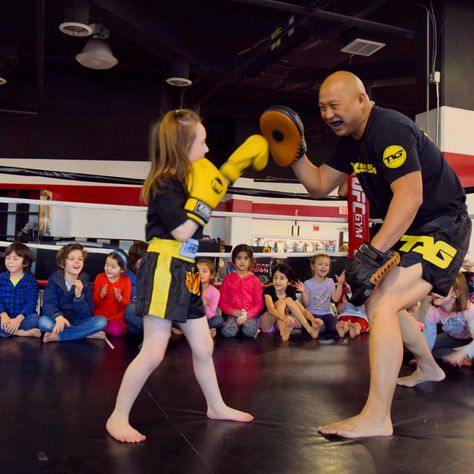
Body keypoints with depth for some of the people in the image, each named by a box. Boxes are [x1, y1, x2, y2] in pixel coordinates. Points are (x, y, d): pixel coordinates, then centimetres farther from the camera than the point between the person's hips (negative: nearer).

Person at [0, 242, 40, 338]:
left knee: (34, 319, -32)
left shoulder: (31, 281, -4)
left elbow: (31, 303, -11)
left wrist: (18, 319, -26)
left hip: (23, 317, -2)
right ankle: (22, 333, -27)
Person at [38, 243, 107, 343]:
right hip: (58, 321, -1)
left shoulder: (85, 282, -3)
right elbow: (48, 305, -17)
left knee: (101, 321, -25)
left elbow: (87, 314, -9)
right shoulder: (54, 279, -4)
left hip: (78, 322, 1)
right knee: (43, 321, -31)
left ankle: (57, 336, -23)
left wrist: (79, 296, -26)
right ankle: (87, 333, -24)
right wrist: (58, 317, -38)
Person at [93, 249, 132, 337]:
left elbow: (127, 303, -3)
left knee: (116, 331, -28)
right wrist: (101, 295, -23)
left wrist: (119, 298, -24)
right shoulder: (99, 278, -1)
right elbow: (94, 301, -1)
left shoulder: (126, 281, -2)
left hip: (117, 316, -1)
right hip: (101, 314, 1)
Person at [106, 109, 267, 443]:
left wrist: (236, 165, 19)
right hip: (164, 271, -9)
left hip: (185, 273, 9)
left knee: (204, 347, 17)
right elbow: (182, 231, -23)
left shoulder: (185, 180, 11)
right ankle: (118, 417, 12)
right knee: (153, 353, -6)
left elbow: (215, 185, 29)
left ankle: (217, 407, 35)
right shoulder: (164, 184, -16)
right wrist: (203, 196, -19)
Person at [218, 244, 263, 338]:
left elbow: (259, 303, 3)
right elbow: (222, 302, 5)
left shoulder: (255, 280, 7)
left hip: (250, 314, 0)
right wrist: (234, 312, -11)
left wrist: (247, 315, -13)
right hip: (232, 314, 0)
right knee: (228, 332, -31)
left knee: (250, 331, -32)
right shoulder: (228, 279, 7)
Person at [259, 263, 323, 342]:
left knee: (288, 300, -20)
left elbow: (303, 310, -11)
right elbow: (270, 309, -35)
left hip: (280, 325, 4)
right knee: (281, 301, -26)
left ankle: (309, 329, -28)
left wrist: (313, 319, -33)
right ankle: (284, 333, -45)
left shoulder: (290, 292, -3)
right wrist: (284, 318, -55)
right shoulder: (268, 291, -16)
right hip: (266, 324, -3)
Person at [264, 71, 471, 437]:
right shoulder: (352, 140, 7)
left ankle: (377, 418, -18)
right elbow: (319, 186, 11)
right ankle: (428, 368, 43)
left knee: (381, 304, -24)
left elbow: (410, 196, -31)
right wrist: (295, 154, -3)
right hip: (409, 229, 10)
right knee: (380, 304, 20)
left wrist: (373, 252, -36)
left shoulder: (390, 129, -22)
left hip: (441, 227, -10)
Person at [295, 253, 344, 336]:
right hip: (313, 313, -3)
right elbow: (306, 304, -5)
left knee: (335, 328, -24)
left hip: (327, 313, 3)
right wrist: (303, 292, -22)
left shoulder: (330, 282, 8)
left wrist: (340, 284, -3)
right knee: (320, 328, -31)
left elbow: (336, 299, 0)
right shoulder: (308, 283, -4)